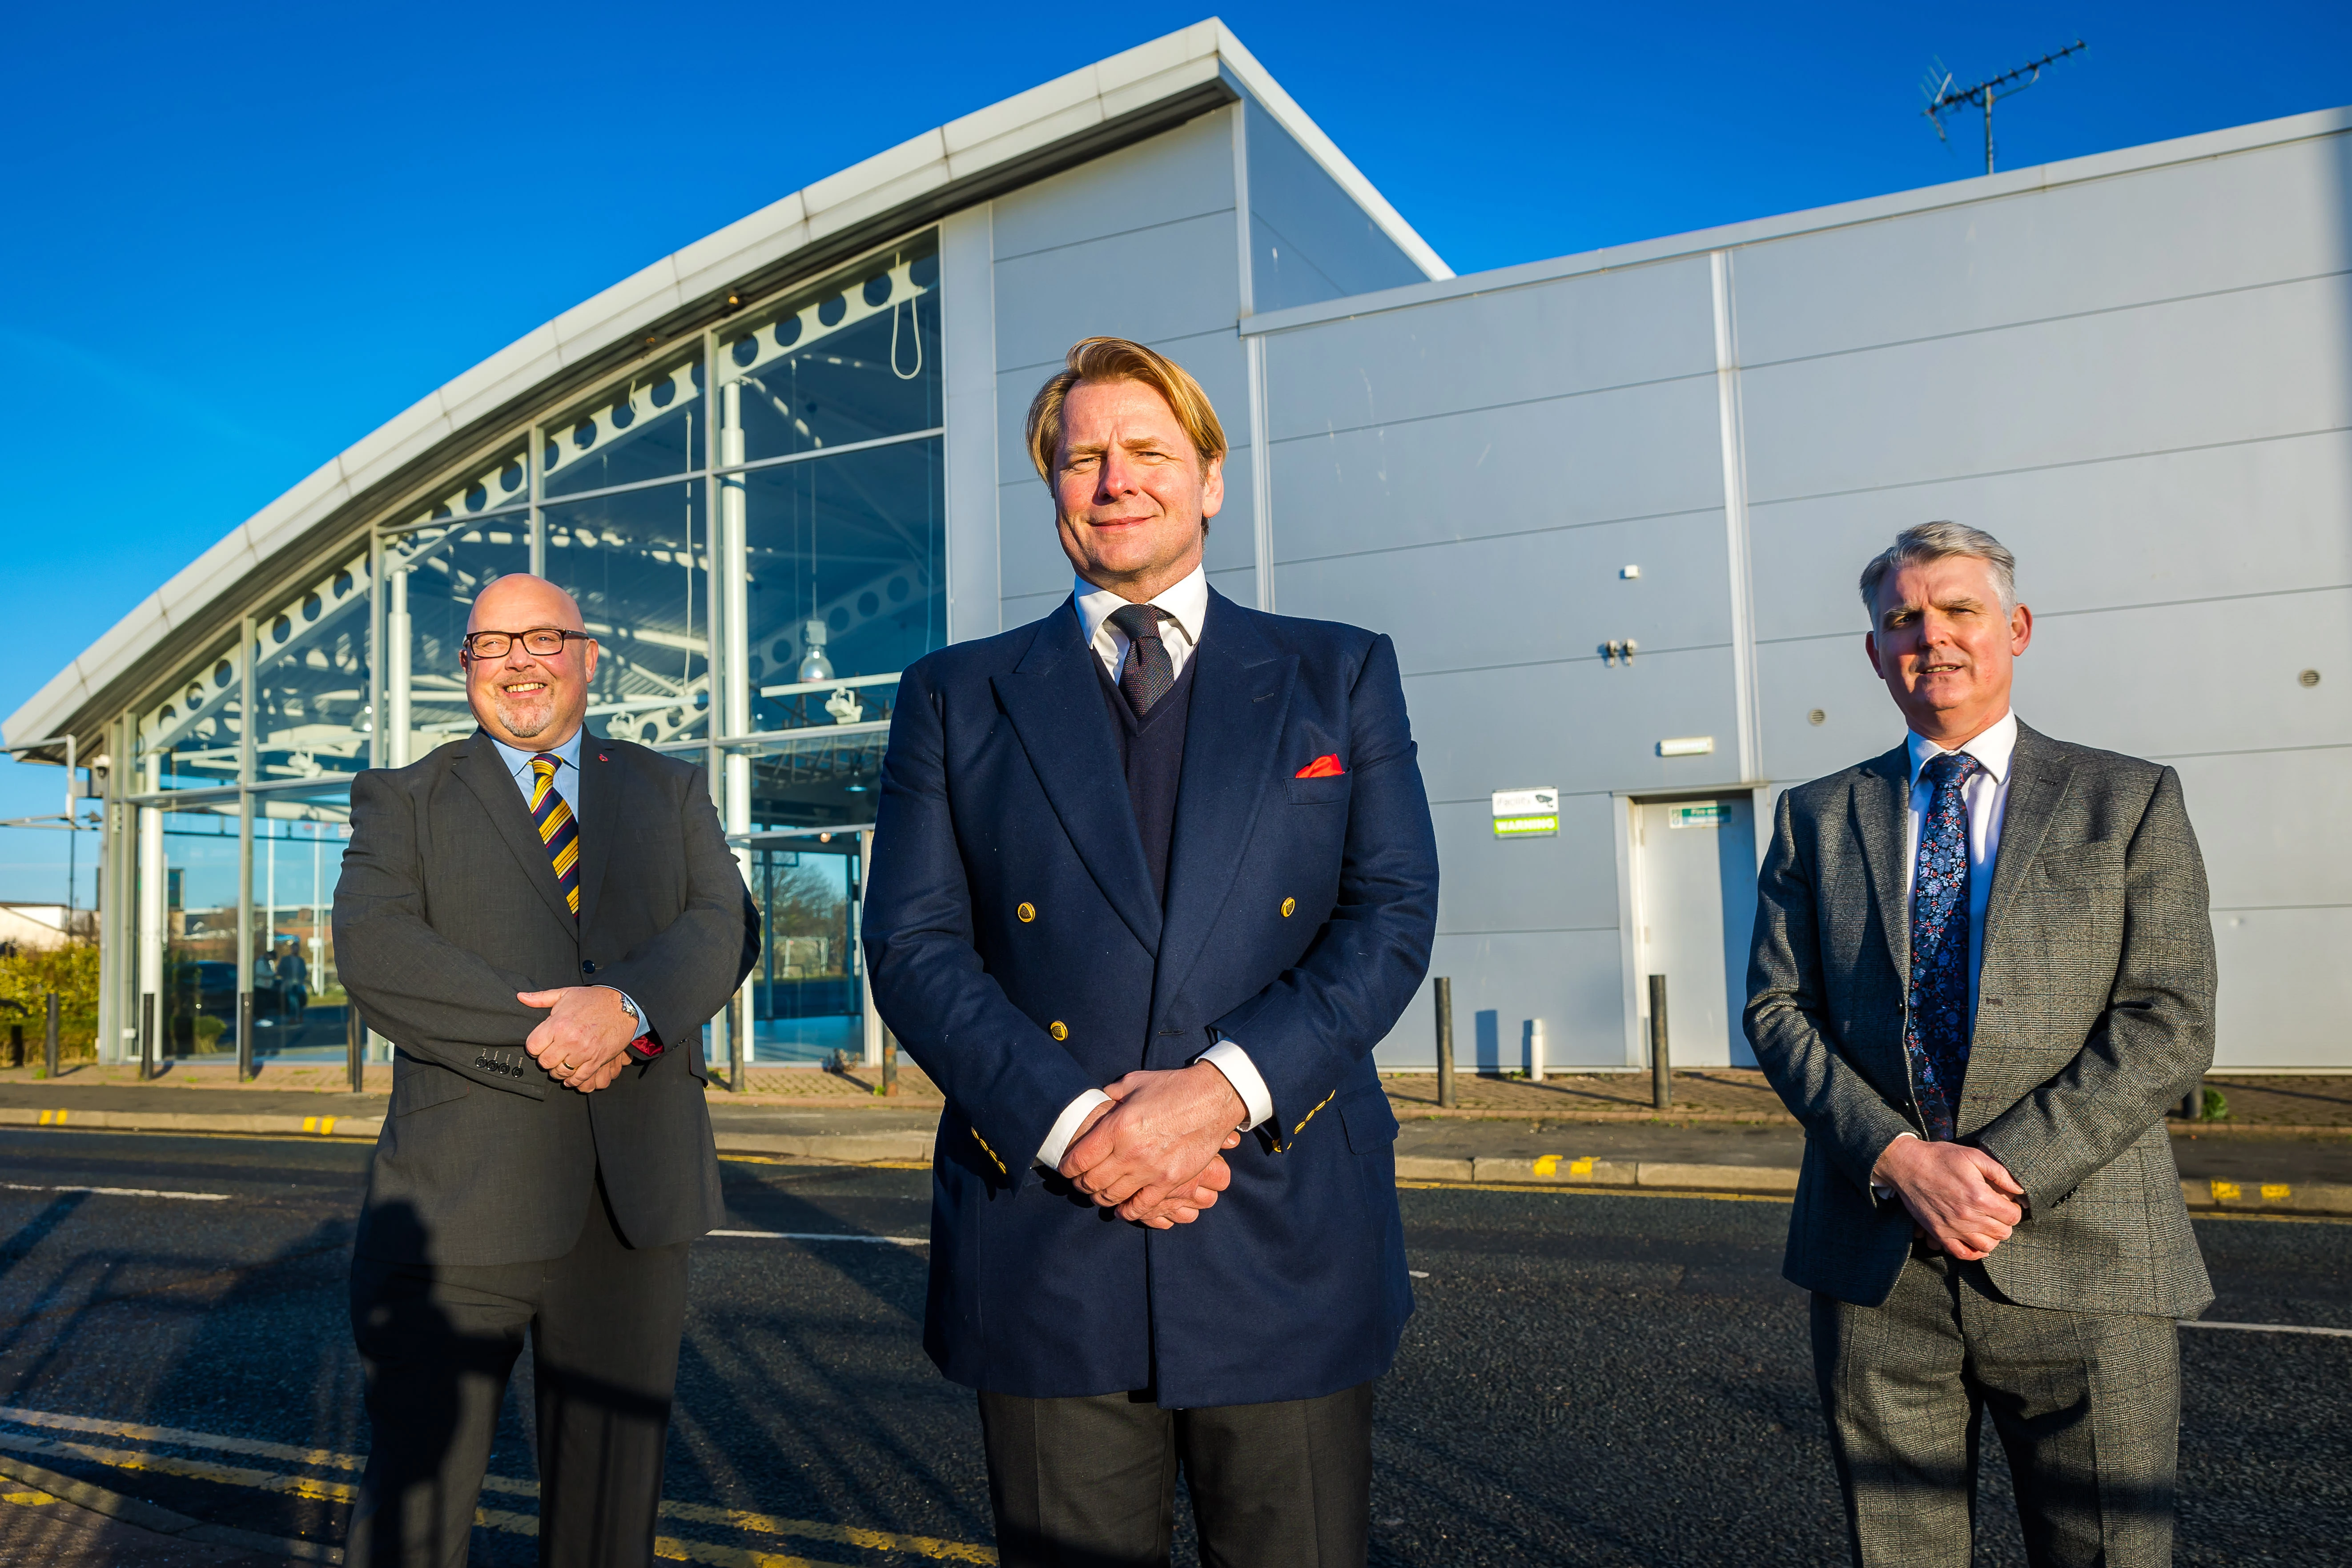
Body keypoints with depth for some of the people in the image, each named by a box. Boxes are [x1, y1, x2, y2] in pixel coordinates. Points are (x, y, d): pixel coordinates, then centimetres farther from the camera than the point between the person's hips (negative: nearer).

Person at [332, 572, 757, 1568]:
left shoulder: (672, 792, 16)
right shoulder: (402, 802, 10)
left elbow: (725, 927, 0)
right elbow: (374, 955, -7)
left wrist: (628, 1007, -20)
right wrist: (544, 1040, -17)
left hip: (637, 1195, 2)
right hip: (462, 1190, -2)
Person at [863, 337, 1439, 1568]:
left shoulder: (1340, 675, 10)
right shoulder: (956, 697, 10)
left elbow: (1393, 914, 0)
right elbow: (913, 947, 1)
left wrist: (1224, 1086, -15)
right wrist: (1071, 1121, -13)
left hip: (1286, 1238, 0)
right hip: (1045, 1246, 0)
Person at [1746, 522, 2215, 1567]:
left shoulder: (2131, 803, 5)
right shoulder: (1817, 817, 10)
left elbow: (2169, 1024, -4)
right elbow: (1777, 1010, 3)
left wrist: (2006, 1168, -14)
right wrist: (1900, 1159, -12)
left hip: (2081, 1257, -1)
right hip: (1875, 1265, 2)